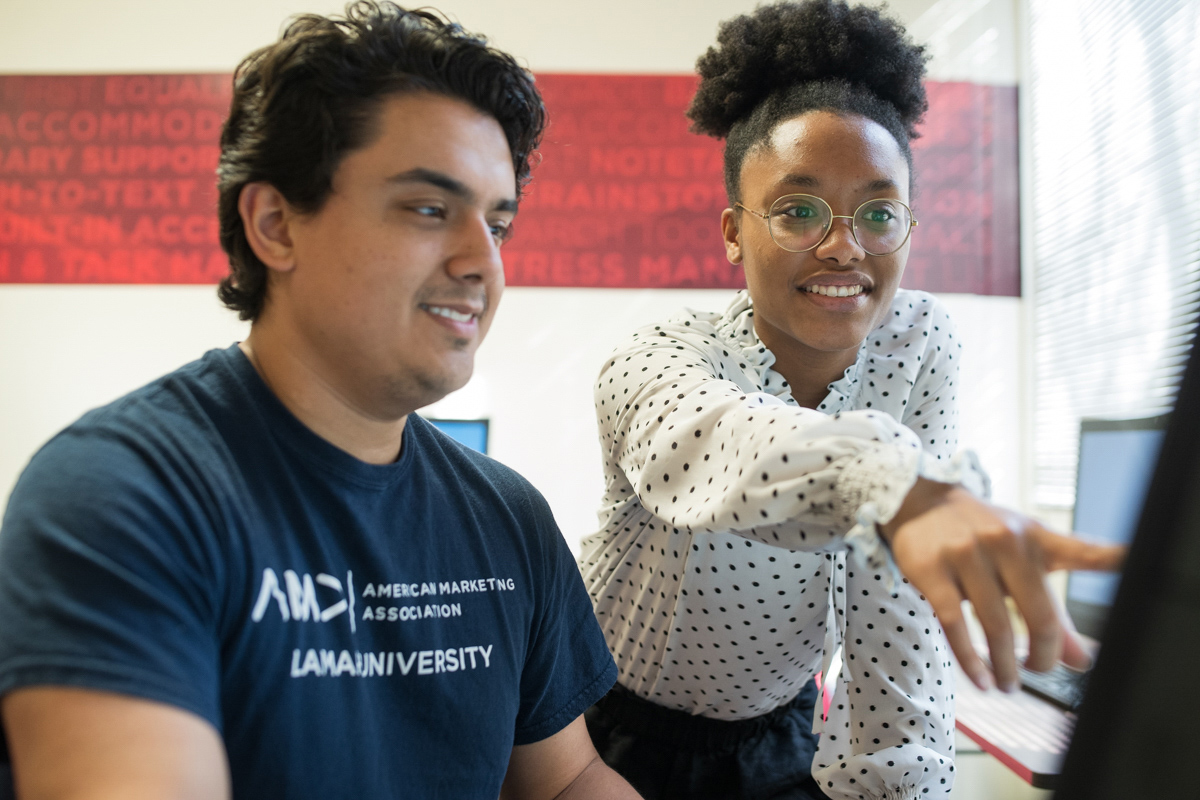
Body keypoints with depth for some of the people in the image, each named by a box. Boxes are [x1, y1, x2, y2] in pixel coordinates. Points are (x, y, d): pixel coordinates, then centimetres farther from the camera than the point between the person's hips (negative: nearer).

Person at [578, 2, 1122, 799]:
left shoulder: (923, 342, -12)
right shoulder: (653, 360, -23)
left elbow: (899, 598, -14)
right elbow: (709, 439, -49)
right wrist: (898, 482, -67)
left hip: (779, 734, 3)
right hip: (621, 732, -3)